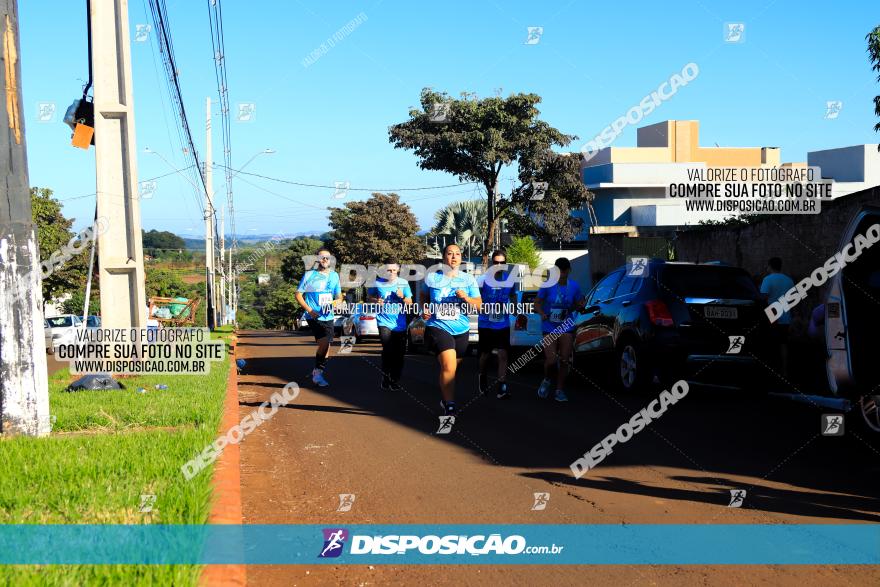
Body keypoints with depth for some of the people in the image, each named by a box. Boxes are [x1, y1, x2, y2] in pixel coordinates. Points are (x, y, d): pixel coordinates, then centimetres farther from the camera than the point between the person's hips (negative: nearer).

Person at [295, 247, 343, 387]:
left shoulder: (334, 276, 11)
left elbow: (339, 296, 18)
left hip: (328, 317, 5)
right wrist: (309, 309, -15)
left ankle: (317, 373, 25)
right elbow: (298, 294, -2)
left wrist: (335, 302, -7)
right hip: (314, 316, -5)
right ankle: (318, 372, -4)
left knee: (325, 345, 9)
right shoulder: (309, 275, -2)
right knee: (324, 342, -19)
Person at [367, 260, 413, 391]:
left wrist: (402, 297, -12)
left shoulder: (403, 283, 4)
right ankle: (385, 380, -1)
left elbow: (410, 302, 9)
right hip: (384, 322, -3)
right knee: (388, 350, -15)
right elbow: (369, 297, 10)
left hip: (400, 324, 3)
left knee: (399, 353, 5)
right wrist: (376, 300, -12)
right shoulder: (378, 282, -2)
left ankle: (395, 380, 20)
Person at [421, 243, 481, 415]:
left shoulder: (468, 279, 3)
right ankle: (449, 408, -14)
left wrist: (466, 298, -18)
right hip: (438, 327, -3)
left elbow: (479, 305, 1)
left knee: (451, 369, 15)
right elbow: (424, 296, 20)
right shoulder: (432, 277, 0)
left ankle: (444, 399, 41)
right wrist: (424, 310, 2)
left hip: (461, 330, 3)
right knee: (448, 366, -21)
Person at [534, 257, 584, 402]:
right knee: (551, 360, -10)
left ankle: (560, 390, 15)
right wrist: (542, 314, -21)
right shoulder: (548, 286, -9)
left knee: (564, 360, 0)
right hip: (549, 327, -2)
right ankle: (547, 380, 23)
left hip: (566, 326, 2)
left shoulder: (574, 286, -1)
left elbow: (580, 304, 10)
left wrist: (579, 306, -13)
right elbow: (537, 303, -2)